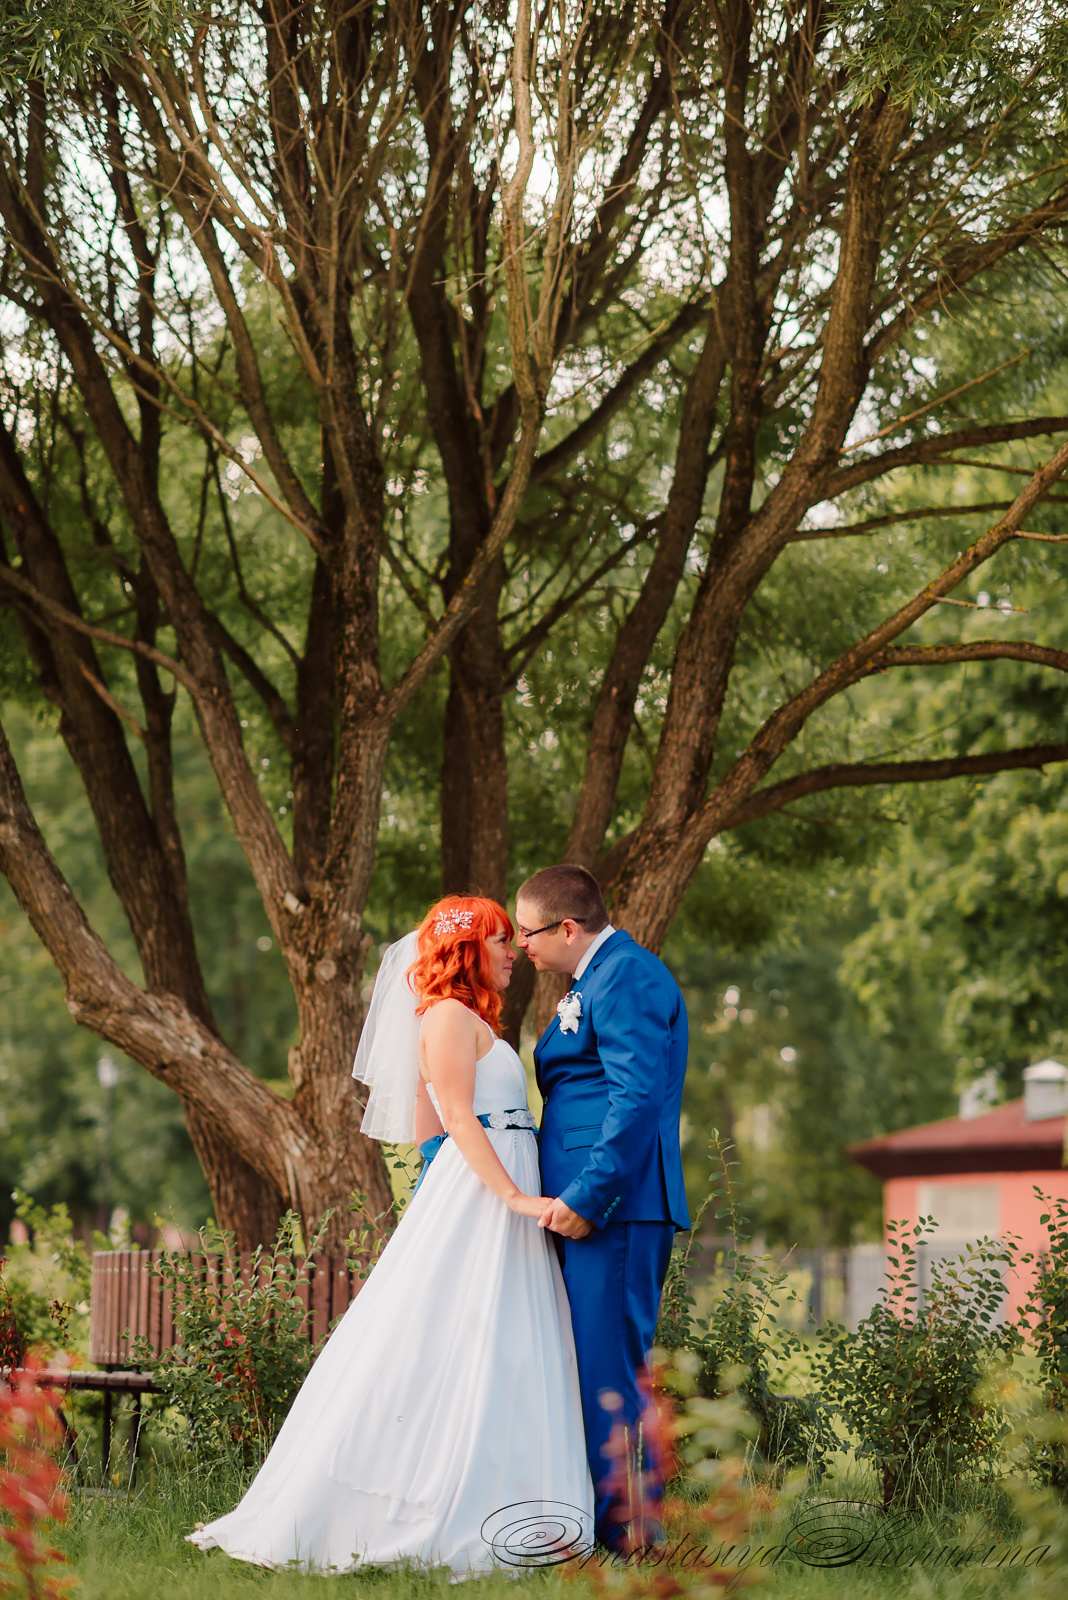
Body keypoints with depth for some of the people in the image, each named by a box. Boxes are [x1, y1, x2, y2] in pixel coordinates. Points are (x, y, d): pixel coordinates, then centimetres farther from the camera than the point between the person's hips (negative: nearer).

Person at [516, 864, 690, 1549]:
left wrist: (586, 1196, -22)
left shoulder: (628, 977, -12)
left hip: (613, 1207, -11)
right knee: (593, 1362, 10)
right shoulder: (599, 979, 22)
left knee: (607, 1367, -10)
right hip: (591, 1203, 11)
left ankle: (627, 1528, -7)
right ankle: (609, 1515, 13)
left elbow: (637, 1096, -20)